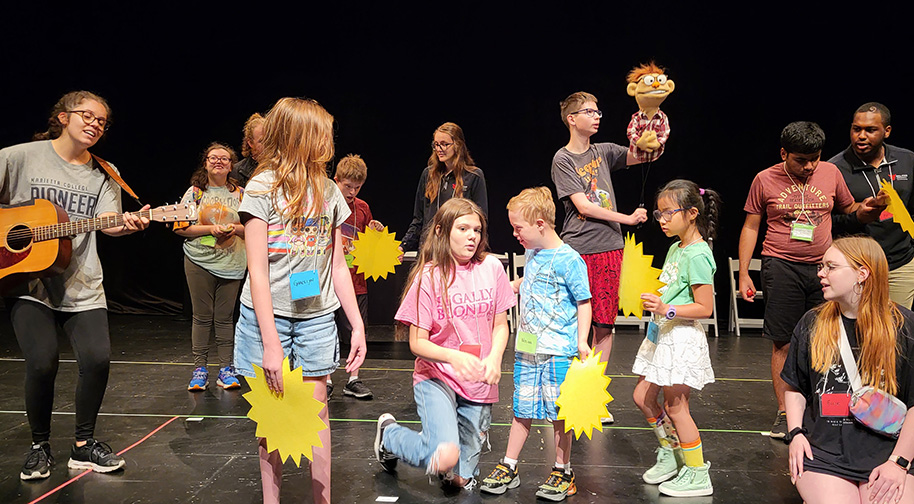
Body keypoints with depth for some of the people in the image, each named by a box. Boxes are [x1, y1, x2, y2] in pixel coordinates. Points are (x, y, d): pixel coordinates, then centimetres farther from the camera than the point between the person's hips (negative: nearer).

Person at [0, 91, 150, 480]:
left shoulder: (104, 175, 8)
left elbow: (106, 221, -6)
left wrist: (127, 224, -28)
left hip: (80, 285, 3)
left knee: (98, 357, -10)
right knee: (42, 361, -16)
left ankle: (83, 444, 12)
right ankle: (39, 446, 11)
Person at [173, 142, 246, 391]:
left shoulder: (240, 193, 8)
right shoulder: (195, 192, 3)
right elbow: (180, 227, -2)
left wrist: (236, 228, -10)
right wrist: (210, 229, -13)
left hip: (232, 264, 1)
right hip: (200, 261, -1)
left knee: (225, 317, 4)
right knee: (202, 316, 2)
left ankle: (226, 369, 12)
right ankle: (199, 369, 11)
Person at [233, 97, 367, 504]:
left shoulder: (328, 191, 6)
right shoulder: (262, 188, -8)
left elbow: (338, 267, 10)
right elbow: (257, 271, -11)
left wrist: (358, 326, 6)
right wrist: (271, 342, -17)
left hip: (316, 317, 3)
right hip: (269, 316, -3)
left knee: (316, 411, 8)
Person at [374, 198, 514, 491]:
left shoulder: (492, 268, -1)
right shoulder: (428, 277, -10)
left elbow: (500, 325, 6)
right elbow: (417, 342, -10)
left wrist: (494, 359, -13)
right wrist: (453, 356, -28)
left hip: (479, 383, 3)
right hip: (436, 378, -3)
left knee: (463, 480, 3)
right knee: (445, 458, -24)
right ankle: (390, 434, 7)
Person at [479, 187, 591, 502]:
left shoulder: (569, 260, -12)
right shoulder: (531, 254, 10)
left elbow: (584, 302, -10)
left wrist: (582, 341, -17)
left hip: (558, 351, -6)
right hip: (527, 349, 6)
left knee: (558, 413, 4)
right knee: (522, 410, 12)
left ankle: (562, 472, 19)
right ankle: (508, 468, 22)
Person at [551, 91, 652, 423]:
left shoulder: (604, 152, 13)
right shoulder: (562, 160, -2)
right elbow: (583, 206, -9)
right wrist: (627, 218, -6)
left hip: (609, 248, 5)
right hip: (577, 249, -4)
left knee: (605, 322, 5)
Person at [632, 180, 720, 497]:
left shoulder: (697, 255, -18)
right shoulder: (675, 248, 10)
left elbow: (705, 308, -21)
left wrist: (667, 310, -29)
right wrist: (653, 298, 12)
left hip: (683, 337, -9)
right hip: (662, 334, 9)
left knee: (675, 406, 0)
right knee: (642, 397, 14)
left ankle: (697, 475, 14)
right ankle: (671, 454, 32)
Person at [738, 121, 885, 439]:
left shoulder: (830, 173, 7)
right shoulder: (765, 180, 1)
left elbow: (850, 211, 18)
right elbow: (751, 227, 5)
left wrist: (869, 209, -7)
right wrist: (743, 273, 0)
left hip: (822, 269, 2)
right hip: (782, 268, -2)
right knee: (783, 344, 0)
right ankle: (783, 413, 10)